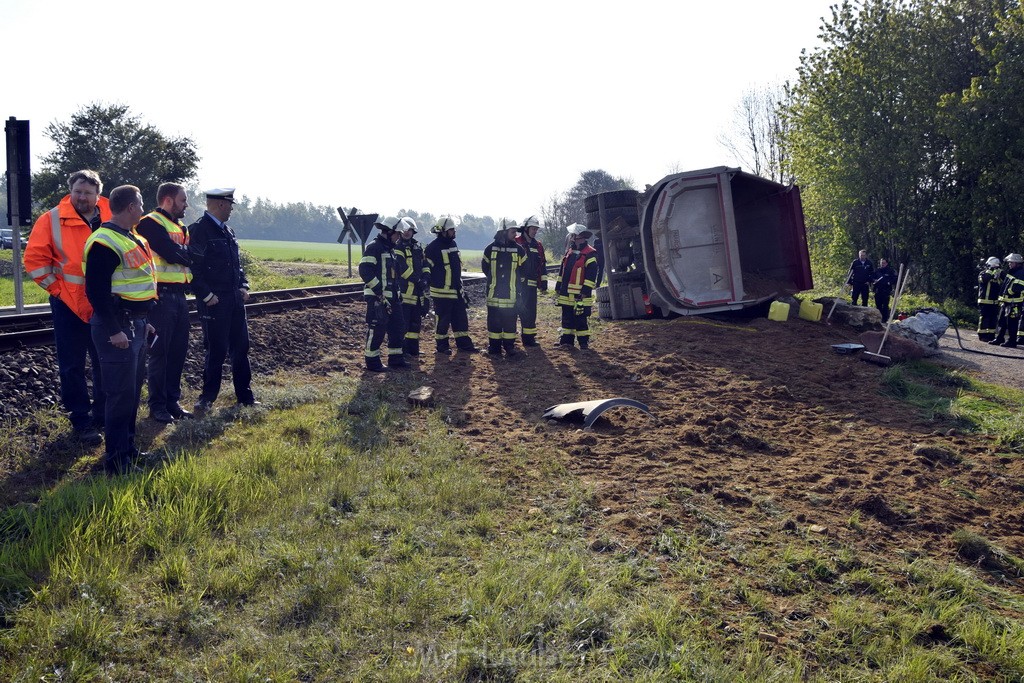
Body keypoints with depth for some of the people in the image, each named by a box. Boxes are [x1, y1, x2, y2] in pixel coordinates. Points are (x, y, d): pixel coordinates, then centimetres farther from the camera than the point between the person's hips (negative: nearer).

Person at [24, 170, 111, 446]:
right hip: (68, 303, -3)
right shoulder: (52, 220, -7)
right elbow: (35, 258, -7)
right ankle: (81, 422, 11)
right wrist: (55, 286, -8)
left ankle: (103, 413, 29)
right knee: (72, 366, 2)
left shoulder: (112, 218, 2)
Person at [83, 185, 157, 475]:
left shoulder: (132, 239, 15)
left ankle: (129, 448, 27)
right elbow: (97, 291, -22)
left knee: (133, 390, 16)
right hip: (117, 326, -10)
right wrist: (114, 330, -23)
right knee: (120, 393, -6)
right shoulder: (104, 243, -17)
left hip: (135, 324, 10)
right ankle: (117, 460, 2)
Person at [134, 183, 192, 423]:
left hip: (179, 294, 8)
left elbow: (189, 254, 12)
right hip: (162, 295, -8)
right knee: (160, 351, -3)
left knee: (178, 350, 11)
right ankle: (157, 406, 6)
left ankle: (172, 401, 21)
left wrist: (183, 254, -9)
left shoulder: (179, 227, 19)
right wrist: (190, 256, -3)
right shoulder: (150, 224, -10)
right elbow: (171, 254, -20)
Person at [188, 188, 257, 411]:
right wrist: (207, 295, -17)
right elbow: (193, 268, -16)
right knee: (216, 350, -2)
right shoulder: (198, 231, -12)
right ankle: (207, 398, 12)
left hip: (235, 300, 8)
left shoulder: (228, 231, 14)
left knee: (241, 347, 11)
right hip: (215, 301, -8)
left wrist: (243, 286, 9)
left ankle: (245, 395, 21)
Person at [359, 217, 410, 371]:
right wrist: (379, 292, -22)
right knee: (376, 330, -5)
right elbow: (365, 271, -21)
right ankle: (372, 362, 3)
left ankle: (395, 358, 22)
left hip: (393, 298, 9)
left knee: (398, 327, 12)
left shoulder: (392, 250, 19)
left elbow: (401, 271, 29)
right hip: (378, 299, -9)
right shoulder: (373, 248, -11)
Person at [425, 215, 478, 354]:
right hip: (442, 292, -8)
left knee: (461, 317, 11)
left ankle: (463, 343, 20)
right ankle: (442, 345, 13)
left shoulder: (453, 244, 12)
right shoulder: (433, 248, -14)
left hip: (456, 290, 8)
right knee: (443, 319, 1)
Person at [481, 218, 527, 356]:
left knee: (510, 320, 4)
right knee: (494, 320, 4)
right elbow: (485, 267, 11)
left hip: (511, 293, 0)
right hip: (494, 293, 0)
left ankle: (509, 345, 13)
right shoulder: (490, 249, 0)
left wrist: (519, 289, 4)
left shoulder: (518, 249, 1)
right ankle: (494, 346, 12)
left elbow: (523, 270, 7)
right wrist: (493, 280, 11)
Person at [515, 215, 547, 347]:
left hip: (531, 285, 5)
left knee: (530, 312, 7)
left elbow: (542, 265, 17)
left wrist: (543, 282, 12)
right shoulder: (516, 243, -4)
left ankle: (529, 337, 14)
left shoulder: (538, 245, 14)